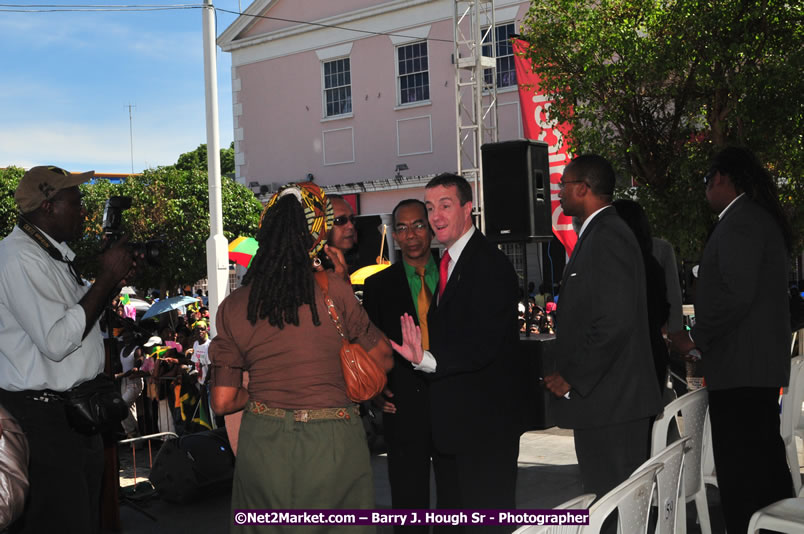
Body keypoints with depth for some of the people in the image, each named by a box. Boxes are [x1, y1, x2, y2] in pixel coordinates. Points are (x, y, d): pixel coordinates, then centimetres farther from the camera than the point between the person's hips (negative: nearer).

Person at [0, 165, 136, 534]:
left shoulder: (56, 253, 13)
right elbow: (57, 341, -25)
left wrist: (114, 282, 6)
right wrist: (105, 277, -18)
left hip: (76, 411, 10)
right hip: (41, 418, -10)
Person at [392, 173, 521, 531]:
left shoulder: (489, 264, -16)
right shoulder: (445, 264, 13)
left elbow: (483, 346, -24)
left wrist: (428, 360, -33)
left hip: (484, 421, -9)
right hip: (451, 421, 9)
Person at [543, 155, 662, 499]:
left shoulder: (607, 238, -15)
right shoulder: (599, 234, 18)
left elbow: (615, 322, -23)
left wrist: (572, 378, -16)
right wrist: (568, 372, 15)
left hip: (608, 404, -10)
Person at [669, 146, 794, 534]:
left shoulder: (739, 220, -14)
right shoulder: (762, 218, 17)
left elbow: (736, 295, -23)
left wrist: (696, 338, -11)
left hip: (740, 368, -10)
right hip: (762, 366, 10)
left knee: (740, 472, -7)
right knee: (764, 461, 18)